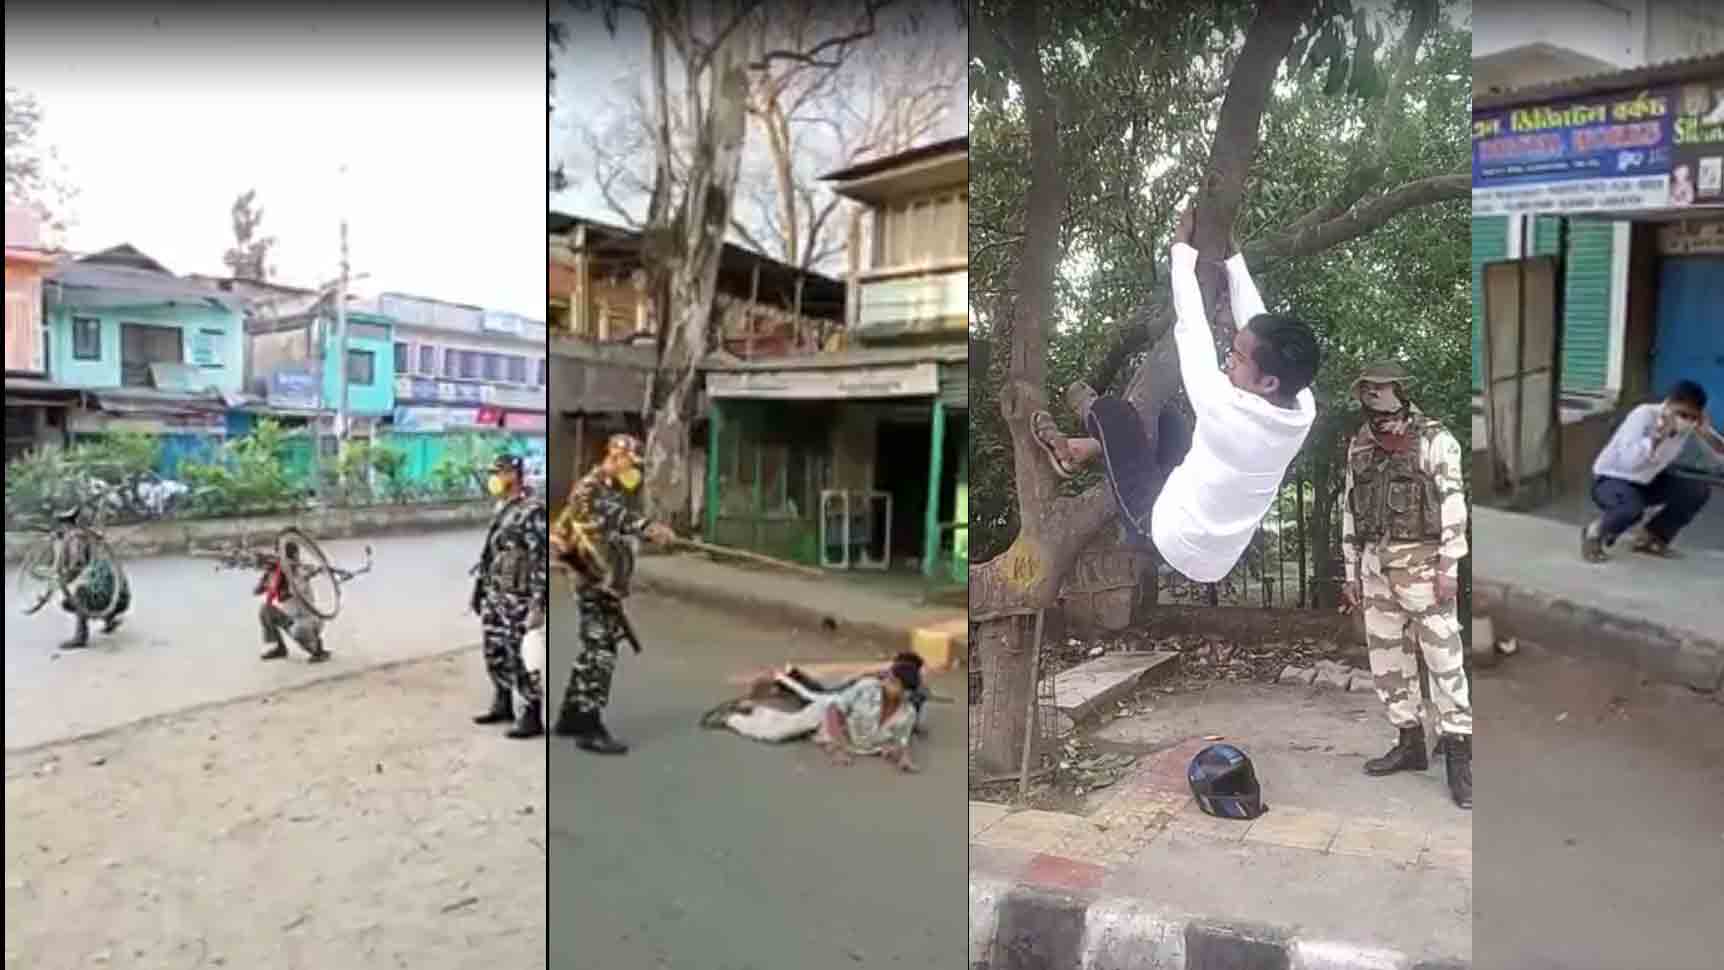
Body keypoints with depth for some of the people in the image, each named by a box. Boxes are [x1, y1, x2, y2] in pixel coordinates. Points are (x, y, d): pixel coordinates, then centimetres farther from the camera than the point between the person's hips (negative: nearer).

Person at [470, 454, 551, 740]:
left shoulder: (532, 512, -17)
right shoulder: (502, 510, 12)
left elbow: (543, 560, -21)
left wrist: (539, 605, -24)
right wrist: (482, 589, 21)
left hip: (518, 600, -9)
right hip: (495, 597, 9)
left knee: (521, 659, -2)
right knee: (495, 655, 17)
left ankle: (532, 719, 7)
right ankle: (502, 706, 33)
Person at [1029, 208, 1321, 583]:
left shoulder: (1228, 410, -35)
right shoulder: (1303, 408, -16)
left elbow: (1190, 329, -23)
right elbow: (1256, 320, -5)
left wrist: (1182, 247, -11)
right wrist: (1232, 255, 3)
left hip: (1170, 543, -6)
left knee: (1113, 409, 3)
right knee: (1163, 414, 19)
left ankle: (1088, 409, 36)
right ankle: (1080, 450, 36)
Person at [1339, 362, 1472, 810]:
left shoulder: (1433, 439, -4)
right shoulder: (1359, 445, 11)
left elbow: (1453, 503, -9)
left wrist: (1448, 567, -15)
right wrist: (1351, 574, 12)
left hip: (1421, 561, -6)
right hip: (1375, 566, 6)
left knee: (1444, 657, -4)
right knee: (1387, 658, 10)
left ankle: (1458, 755, 2)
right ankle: (1410, 743, 21)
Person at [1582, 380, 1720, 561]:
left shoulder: (1693, 423, -9)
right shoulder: (1643, 415, -28)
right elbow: (1628, 462, -41)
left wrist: (1706, 433, -29)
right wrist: (1658, 436, -49)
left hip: (1647, 482, 7)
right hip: (1610, 480, -7)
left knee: (1699, 491, -8)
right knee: (1633, 507, -37)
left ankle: (1651, 538, 10)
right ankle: (1594, 533, -5)